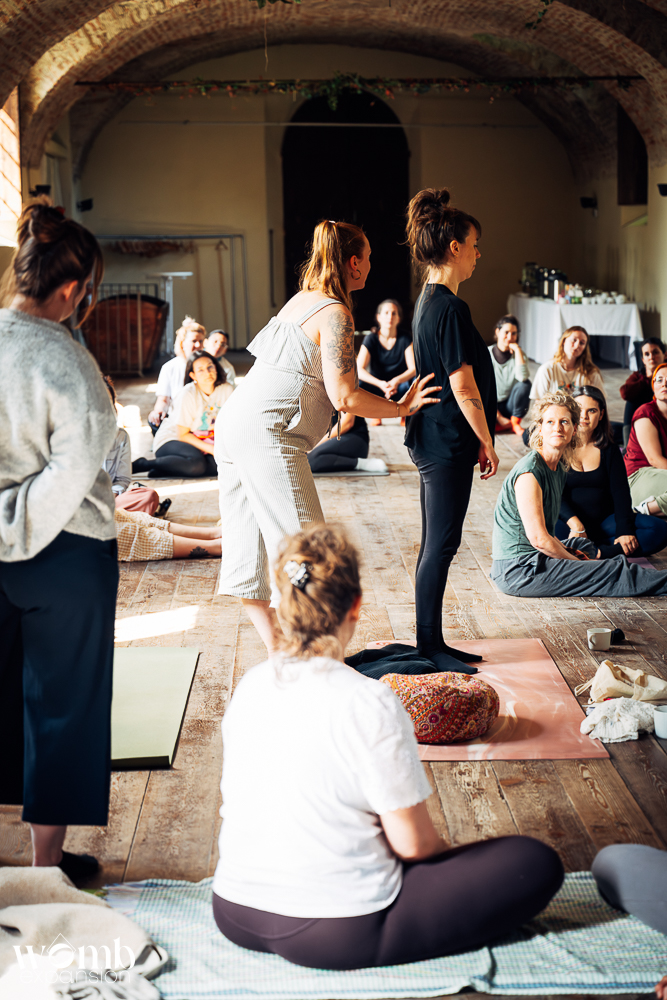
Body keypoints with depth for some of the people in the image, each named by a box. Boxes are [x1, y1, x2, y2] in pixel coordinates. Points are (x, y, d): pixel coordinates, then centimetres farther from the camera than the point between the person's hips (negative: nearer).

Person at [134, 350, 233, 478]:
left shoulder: (226, 390, -4)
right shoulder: (188, 395, -19)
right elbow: (182, 435, -16)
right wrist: (211, 449, -23)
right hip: (170, 440, -7)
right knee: (196, 463, -37)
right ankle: (142, 464, -21)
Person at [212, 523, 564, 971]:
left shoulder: (250, 686, -2)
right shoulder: (369, 704, -21)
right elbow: (413, 842, -14)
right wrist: (452, 860, 9)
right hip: (336, 936, -7)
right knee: (537, 863, -1)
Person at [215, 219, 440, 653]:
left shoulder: (302, 299, 18)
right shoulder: (335, 313, -10)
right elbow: (344, 397, -15)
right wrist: (401, 408, -3)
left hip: (235, 422, 10)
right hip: (269, 433, -10)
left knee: (251, 543, 10)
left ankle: (278, 650, 19)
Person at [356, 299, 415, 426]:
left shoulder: (404, 339, -5)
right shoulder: (371, 339, -8)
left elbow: (414, 368, -14)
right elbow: (359, 370, -18)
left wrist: (396, 381, -35)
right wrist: (380, 384, -35)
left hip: (399, 388, 1)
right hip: (377, 387, -1)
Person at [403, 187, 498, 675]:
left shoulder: (428, 301, 13)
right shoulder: (452, 309, -18)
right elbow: (463, 386, -20)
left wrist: (478, 441, 21)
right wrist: (487, 443, -10)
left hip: (432, 439, 10)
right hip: (449, 444, -10)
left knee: (436, 544, 14)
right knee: (440, 545, -2)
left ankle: (431, 643, 23)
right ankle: (430, 647, 7)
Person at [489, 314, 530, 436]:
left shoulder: (516, 354, -1)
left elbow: (523, 377, -25)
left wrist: (517, 350, -20)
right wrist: (499, 417, -15)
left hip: (510, 405, 2)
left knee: (525, 384, -26)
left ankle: (515, 422, -11)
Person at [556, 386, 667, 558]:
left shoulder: (610, 450, 12)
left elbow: (621, 493, 2)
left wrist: (625, 530, -16)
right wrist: (576, 524, -26)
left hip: (604, 523, 4)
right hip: (567, 522, -4)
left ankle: (597, 552, -32)